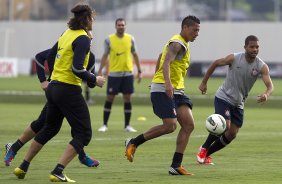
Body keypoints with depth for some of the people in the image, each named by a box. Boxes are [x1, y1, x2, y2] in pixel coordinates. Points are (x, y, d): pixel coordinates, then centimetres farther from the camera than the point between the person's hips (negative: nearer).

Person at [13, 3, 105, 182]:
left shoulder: (67, 33, 10)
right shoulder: (82, 38, -15)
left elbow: (50, 55, 20)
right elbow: (77, 68, -24)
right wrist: (94, 79, -10)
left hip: (54, 87, 9)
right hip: (69, 91, -9)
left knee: (50, 128, 25)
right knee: (84, 133, -1)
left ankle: (23, 167, 29)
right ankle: (58, 172, -11)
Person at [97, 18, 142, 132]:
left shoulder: (130, 39, 4)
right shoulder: (109, 40, -1)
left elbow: (135, 55, 12)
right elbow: (105, 55, 4)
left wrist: (139, 71, 10)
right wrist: (100, 71, -2)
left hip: (127, 73, 2)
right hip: (114, 74, -2)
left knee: (127, 98, 2)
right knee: (109, 98, -1)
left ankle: (127, 125, 10)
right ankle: (105, 125, 6)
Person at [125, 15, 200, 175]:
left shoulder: (184, 44, 20)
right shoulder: (177, 43, -11)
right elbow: (166, 62, -27)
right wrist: (168, 84, -41)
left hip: (176, 90, 10)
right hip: (163, 89, -10)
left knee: (189, 125, -3)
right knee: (170, 125, -18)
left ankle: (176, 166, -3)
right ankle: (133, 143, 0)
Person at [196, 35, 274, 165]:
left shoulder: (262, 66, -12)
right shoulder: (234, 58, -16)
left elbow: (270, 86, -21)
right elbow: (215, 64, 0)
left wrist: (266, 95, -45)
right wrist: (204, 83, 3)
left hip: (238, 103, 5)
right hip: (223, 97, -5)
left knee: (232, 135, 3)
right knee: (224, 126, -22)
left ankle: (206, 154, 19)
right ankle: (204, 149, -1)